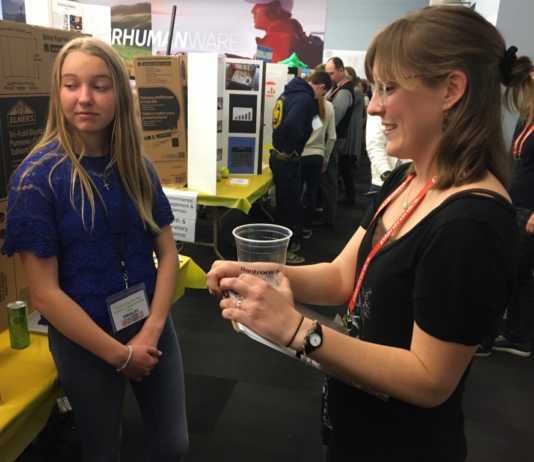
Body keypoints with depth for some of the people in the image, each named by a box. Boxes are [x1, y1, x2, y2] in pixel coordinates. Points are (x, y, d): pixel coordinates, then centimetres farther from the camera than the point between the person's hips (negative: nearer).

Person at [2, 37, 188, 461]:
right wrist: (119, 354, -14)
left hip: (152, 330, 4)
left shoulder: (138, 167, -2)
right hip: (85, 344, -4)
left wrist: (151, 331, -11)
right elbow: (45, 294, -16)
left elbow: (168, 252, 0)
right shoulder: (37, 177, -15)